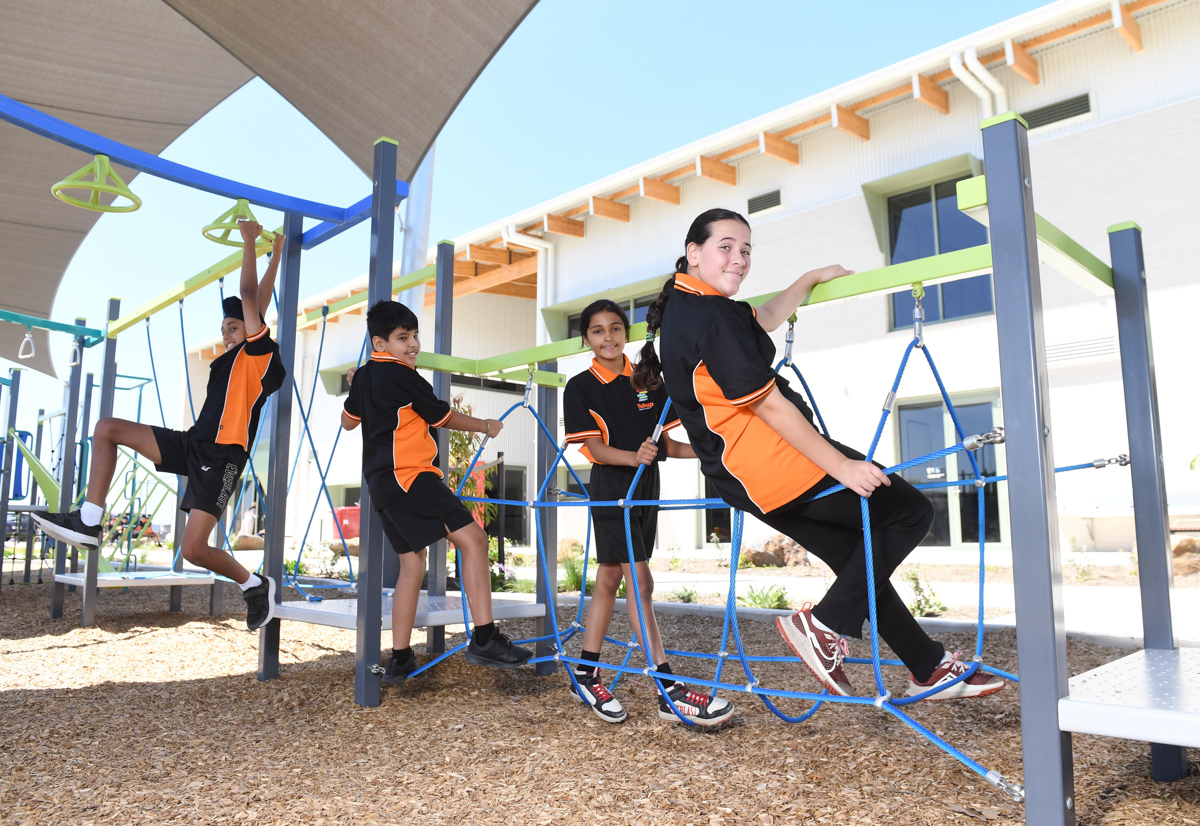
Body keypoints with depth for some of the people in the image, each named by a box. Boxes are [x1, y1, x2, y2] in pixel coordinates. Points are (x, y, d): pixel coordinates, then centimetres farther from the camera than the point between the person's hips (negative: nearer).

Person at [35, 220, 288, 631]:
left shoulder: (260, 351, -2)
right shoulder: (230, 360, 20)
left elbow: (250, 298, -6)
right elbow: (257, 300, 24)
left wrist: (250, 241, 1)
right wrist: (275, 256, 30)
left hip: (222, 457, -9)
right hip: (192, 444, 9)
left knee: (193, 548, -15)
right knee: (107, 428, 2)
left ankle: (255, 585, 10)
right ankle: (88, 522, 0)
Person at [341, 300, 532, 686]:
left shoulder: (363, 376, 17)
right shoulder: (401, 375, -9)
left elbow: (348, 420, 32)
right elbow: (443, 416, -1)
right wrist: (486, 426, 14)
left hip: (383, 483, 10)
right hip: (409, 476, -10)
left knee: (412, 563, 16)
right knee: (472, 537, -17)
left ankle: (400, 659, 20)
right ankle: (484, 638, -23)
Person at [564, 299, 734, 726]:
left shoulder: (647, 381, 7)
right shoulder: (580, 388, -5)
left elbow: (668, 445, 8)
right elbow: (595, 449, -12)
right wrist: (635, 457, -31)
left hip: (646, 487, 5)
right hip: (610, 488, -5)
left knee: (609, 578, 12)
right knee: (640, 582, -10)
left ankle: (586, 674, 23)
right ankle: (670, 691, -8)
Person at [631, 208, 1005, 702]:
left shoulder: (679, 308, 13)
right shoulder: (711, 315, -18)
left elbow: (763, 320, 30)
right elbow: (768, 405, -21)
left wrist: (812, 278, 39)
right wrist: (841, 467, -18)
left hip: (739, 477, 10)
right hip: (775, 463, -10)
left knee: (862, 561, 17)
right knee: (910, 512, -1)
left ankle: (930, 668, 26)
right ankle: (825, 625, -1)